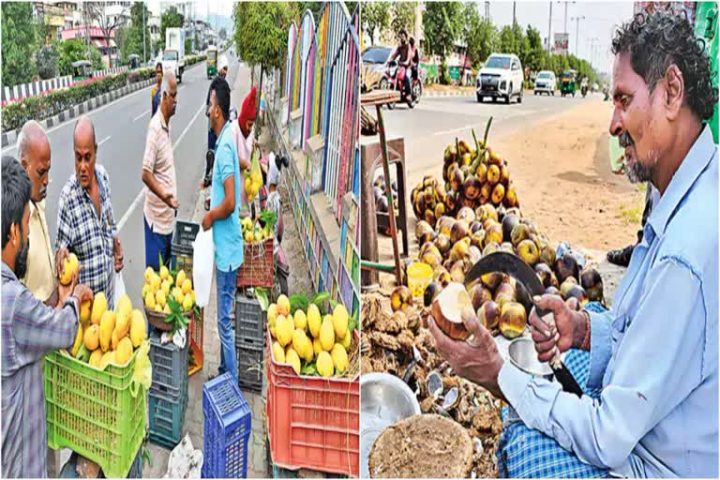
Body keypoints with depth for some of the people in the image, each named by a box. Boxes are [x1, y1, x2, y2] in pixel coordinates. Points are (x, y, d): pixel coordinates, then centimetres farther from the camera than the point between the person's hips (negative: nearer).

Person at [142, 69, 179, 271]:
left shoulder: (167, 125, 11)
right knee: (154, 270, -1)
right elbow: (146, 173, -21)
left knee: (167, 269, 17)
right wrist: (163, 195, -32)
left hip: (168, 215, 9)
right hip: (156, 217, -9)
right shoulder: (155, 128, -18)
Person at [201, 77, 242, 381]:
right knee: (224, 318, 20)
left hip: (227, 250, -10)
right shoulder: (224, 141, 11)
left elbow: (230, 202, -26)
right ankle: (224, 371, 32)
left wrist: (210, 216, -11)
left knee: (225, 321, 0)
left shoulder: (225, 145, -21)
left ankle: (232, 381, 10)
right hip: (224, 248, 10)